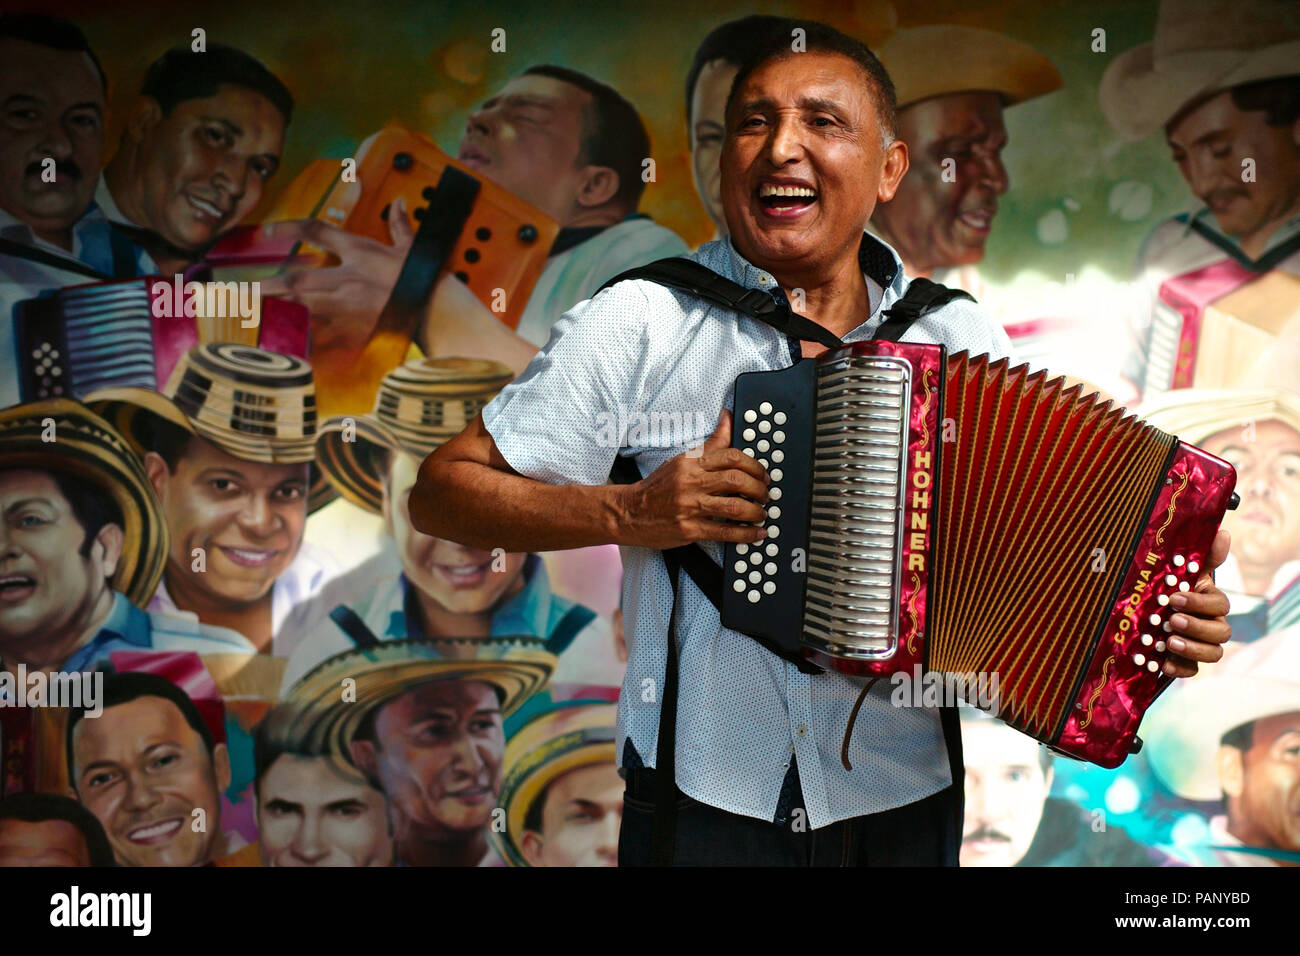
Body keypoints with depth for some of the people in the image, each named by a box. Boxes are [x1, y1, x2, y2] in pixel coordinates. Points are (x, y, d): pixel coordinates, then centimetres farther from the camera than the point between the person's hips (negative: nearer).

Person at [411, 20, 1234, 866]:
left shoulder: (962, 335, 1)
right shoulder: (638, 321, -9)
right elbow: (441, 492, -8)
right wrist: (628, 512, -20)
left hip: (909, 797, 4)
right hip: (703, 798, -2)